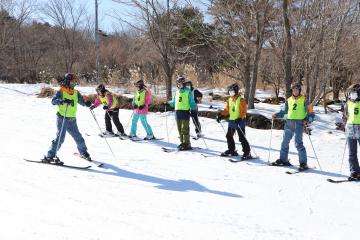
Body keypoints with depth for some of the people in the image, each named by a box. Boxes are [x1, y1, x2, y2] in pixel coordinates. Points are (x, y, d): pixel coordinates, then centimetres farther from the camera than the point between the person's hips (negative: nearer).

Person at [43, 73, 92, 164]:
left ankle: (83, 152, 33)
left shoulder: (76, 93, 10)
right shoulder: (61, 92, -8)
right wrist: (62, 101, -39)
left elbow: (81, 101, 9)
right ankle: (49, 156, -7)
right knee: (60, 137, -13)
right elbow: (53, 101, -20)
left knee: (78, 136, 13)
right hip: (62, 118, -6)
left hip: (72, 119, 6)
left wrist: (86, 103, -14)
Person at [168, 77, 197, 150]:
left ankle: (187, 144, -6)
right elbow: (174, 102, 27)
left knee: (185, 129, -10)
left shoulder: (188, 92, -2)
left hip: (185, 112, -6)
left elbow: (191, 102, -2)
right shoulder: (177, 92, 16)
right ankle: (182, 142, 19)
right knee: (180, 129, 10)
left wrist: (193, 107, -20)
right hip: (178, 112, 7)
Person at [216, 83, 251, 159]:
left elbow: (244, 111, -16)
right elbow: (227, 110, 16)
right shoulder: (229, 100, 10)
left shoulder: (241, 100, -11)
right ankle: (231, 151, 29)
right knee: (229, 136, 14)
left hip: (239, 121, -8)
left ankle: (247, 153, -2)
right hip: (231, 121, 8)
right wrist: (221, 115, 4)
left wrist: (240, 118, -29)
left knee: (242, 138, -7)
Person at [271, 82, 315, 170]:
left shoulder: (304, 100, -1)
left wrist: (307, 121, -20)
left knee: (298, 143, -12)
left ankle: (303, 163, -5)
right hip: (289, 123, 5)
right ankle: (283, 160, 24)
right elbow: (284, 111, 23)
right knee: (285, 142, 10)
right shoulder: (289, 100, 13)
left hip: (299, 123, -5)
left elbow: (311, 113, -3)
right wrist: (276, 115, 8)